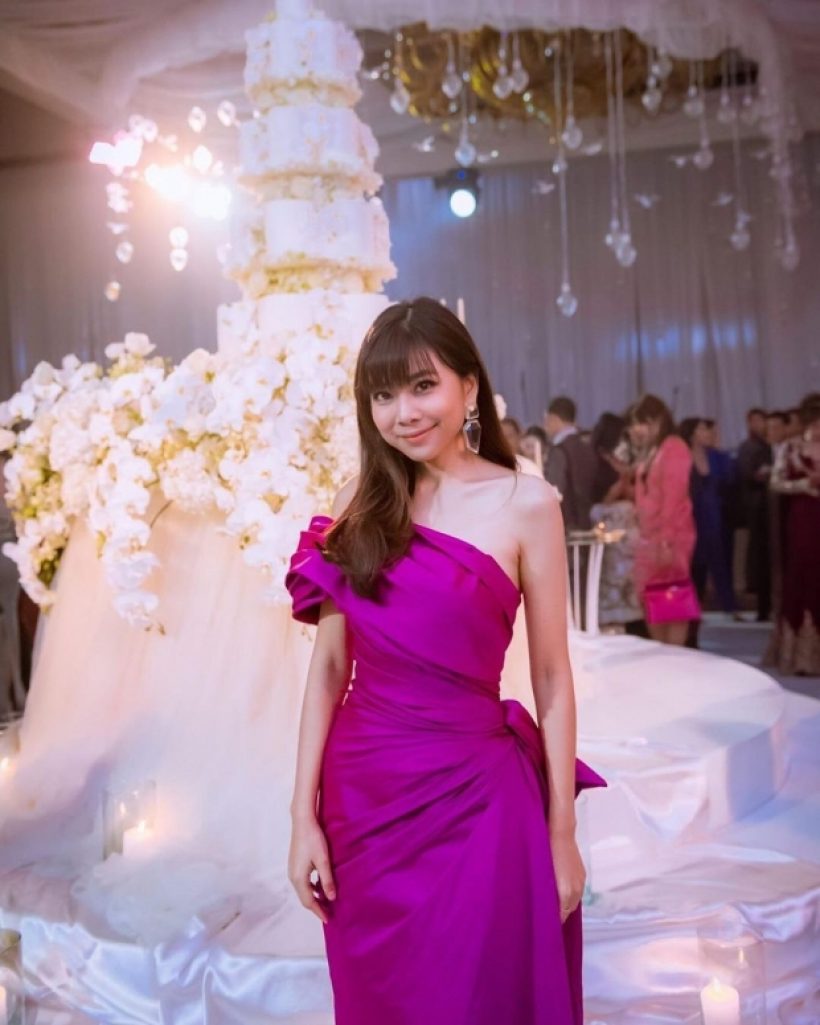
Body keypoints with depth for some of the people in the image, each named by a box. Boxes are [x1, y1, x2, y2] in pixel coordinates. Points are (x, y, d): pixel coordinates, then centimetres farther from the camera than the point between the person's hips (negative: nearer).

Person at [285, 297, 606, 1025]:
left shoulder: (526, 503, -6)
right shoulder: (359, 504, 2)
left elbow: (552, 680, -4)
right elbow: (328, 668, 2)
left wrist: (562, 835, -3)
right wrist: (304, 816, 0)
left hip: (473, 800, -3)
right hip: (361, 799, 3)